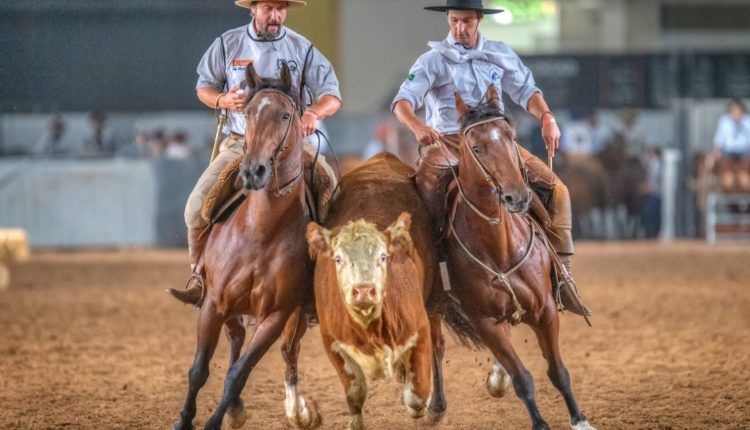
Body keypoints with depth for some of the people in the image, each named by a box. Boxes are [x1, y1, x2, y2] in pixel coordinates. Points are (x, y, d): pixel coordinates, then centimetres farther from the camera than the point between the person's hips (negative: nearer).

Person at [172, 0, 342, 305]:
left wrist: (315, 112, -25)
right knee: (197, 207, -13)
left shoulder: (302, 49, 1)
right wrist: (222, 100, -13)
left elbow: (332, 95, -2)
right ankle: (199, 275, 7)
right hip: (238, 143, 1)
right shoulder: (227, 45, 4)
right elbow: (203, 86, 11)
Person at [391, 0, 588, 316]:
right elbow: (403, 100, -10)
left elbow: (526, 91, 14)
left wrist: (547, 118, -5)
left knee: (555, 187, -10)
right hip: (449, 141, -3)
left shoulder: (500, 54, 11)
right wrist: (417, 126, -31)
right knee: (426, 181, -38)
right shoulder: (434, 61, 0)